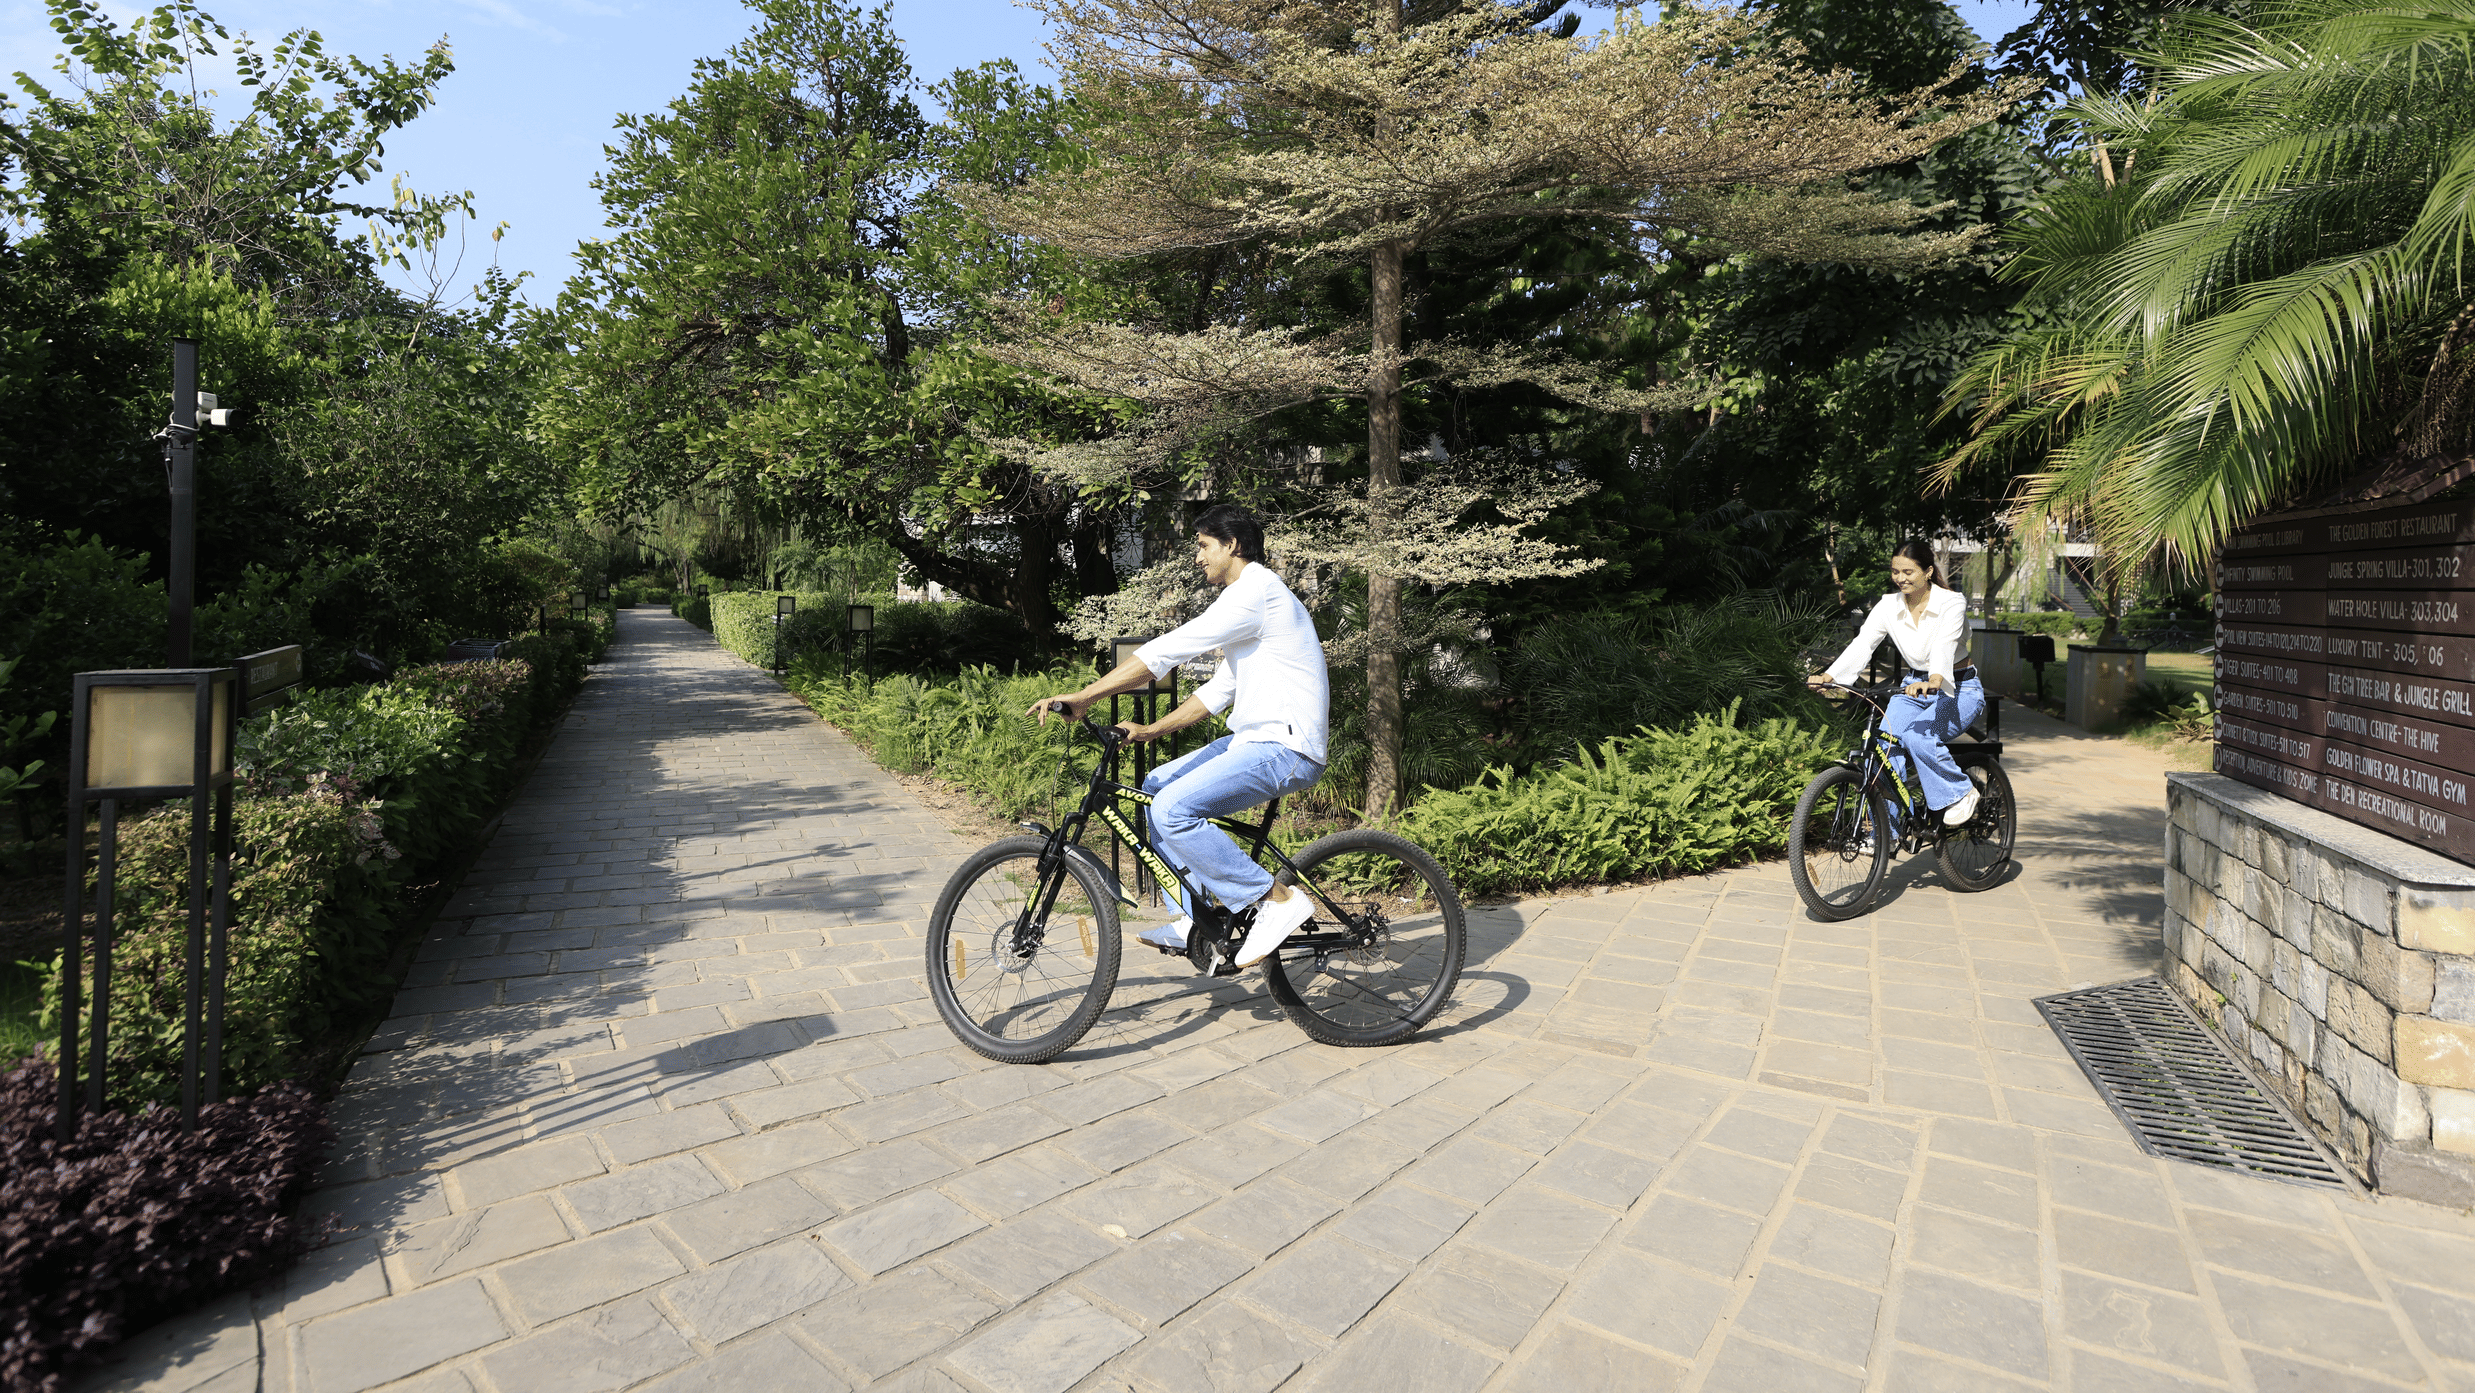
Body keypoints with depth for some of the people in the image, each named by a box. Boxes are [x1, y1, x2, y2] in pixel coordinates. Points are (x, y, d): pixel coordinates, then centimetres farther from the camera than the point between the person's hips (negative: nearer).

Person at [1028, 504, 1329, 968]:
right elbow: (1220, 690, 21)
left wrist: (1082, 697, -19)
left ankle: (1278, 900, -11)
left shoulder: (1254, 591, -13)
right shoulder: (1250, 597, 22)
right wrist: (1149, 731, 14)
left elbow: (1167, 650, -20)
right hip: (1257, 738, 11)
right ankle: (1197, 919, 13)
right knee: (1157, 785, 12)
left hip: (1285, 747, -11)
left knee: (1172, 810, -23)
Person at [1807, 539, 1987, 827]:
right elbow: (1862, 643, -18)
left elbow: (1945, 646, -35)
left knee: (1918, 736, -32)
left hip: (1959, 689, -4)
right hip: (1914, 687, 4)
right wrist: (1829, 676, -35)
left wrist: (1934, 681, -56)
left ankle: (1961, 793, -5)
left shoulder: (1952, 603, -17)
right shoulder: (1889, 605, -5)